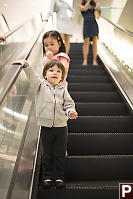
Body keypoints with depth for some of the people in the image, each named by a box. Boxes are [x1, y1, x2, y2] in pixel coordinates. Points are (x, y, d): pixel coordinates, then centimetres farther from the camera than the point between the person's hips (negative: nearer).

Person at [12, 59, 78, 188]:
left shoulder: (63, 90, 6)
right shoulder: (41, 85, 1)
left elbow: (68, 104, 6)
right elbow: (31, 76, -11)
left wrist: (70, 111, -14)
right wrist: (25, 64, -25)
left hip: (61, 126, 1)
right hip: (45, 126, -1)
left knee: (60, 154, 8)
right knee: (47, 154, 9)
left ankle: (59, 177, 20)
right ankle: (47, 177, 22)